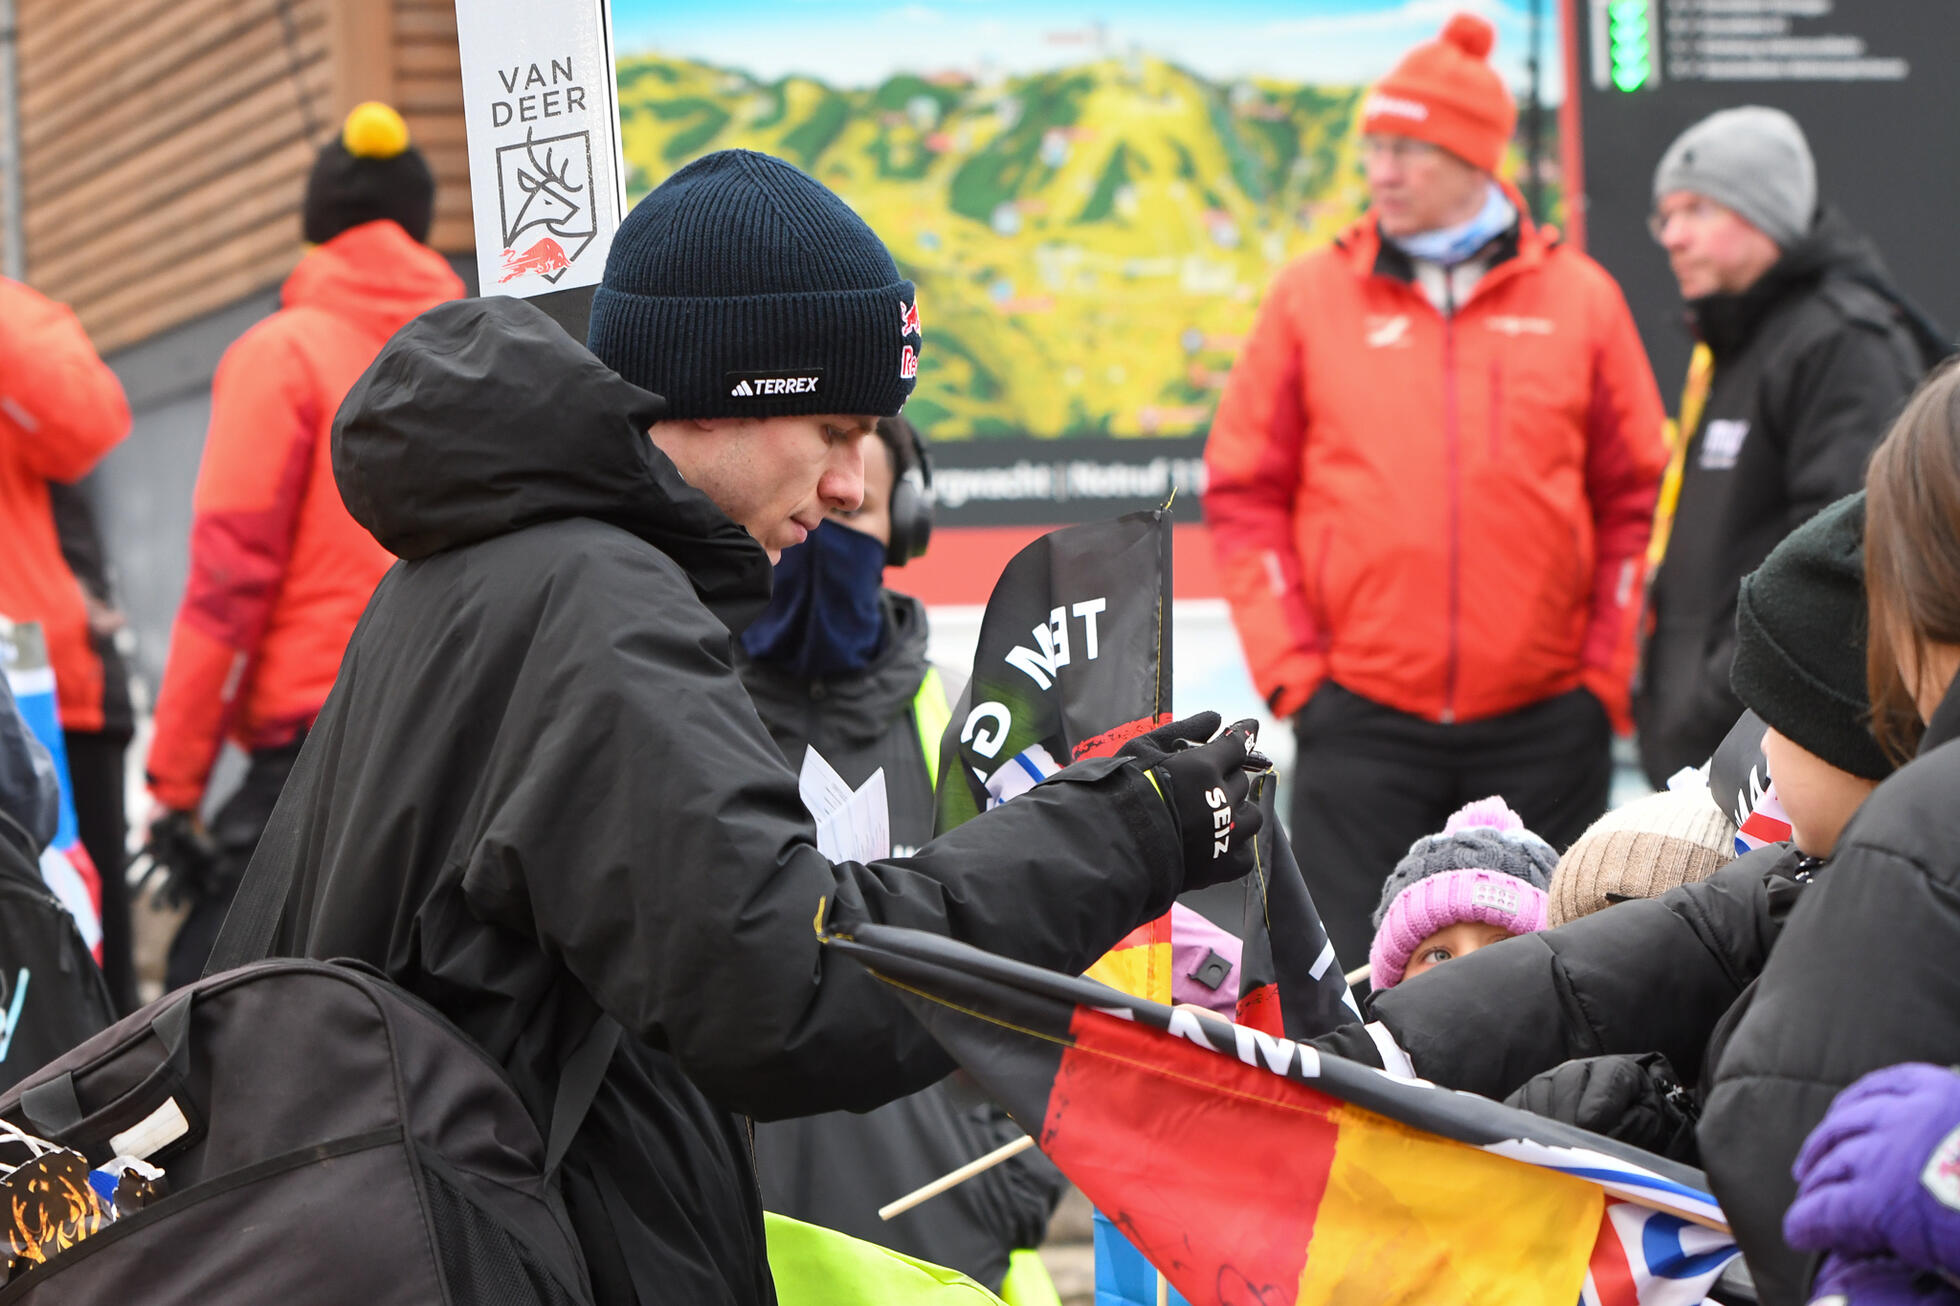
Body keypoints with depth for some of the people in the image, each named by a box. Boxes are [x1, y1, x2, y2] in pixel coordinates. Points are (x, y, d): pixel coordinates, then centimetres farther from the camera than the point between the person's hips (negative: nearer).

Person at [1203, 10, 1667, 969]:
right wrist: (1289, 665, -3)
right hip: (1360, 724, -1)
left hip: (1543, 723, 1)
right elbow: (1244, 495, 5)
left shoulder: (1579, 297, 5)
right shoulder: (1311, 298, 4)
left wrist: (1606, 671, 1)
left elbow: (1635, 499, 8)